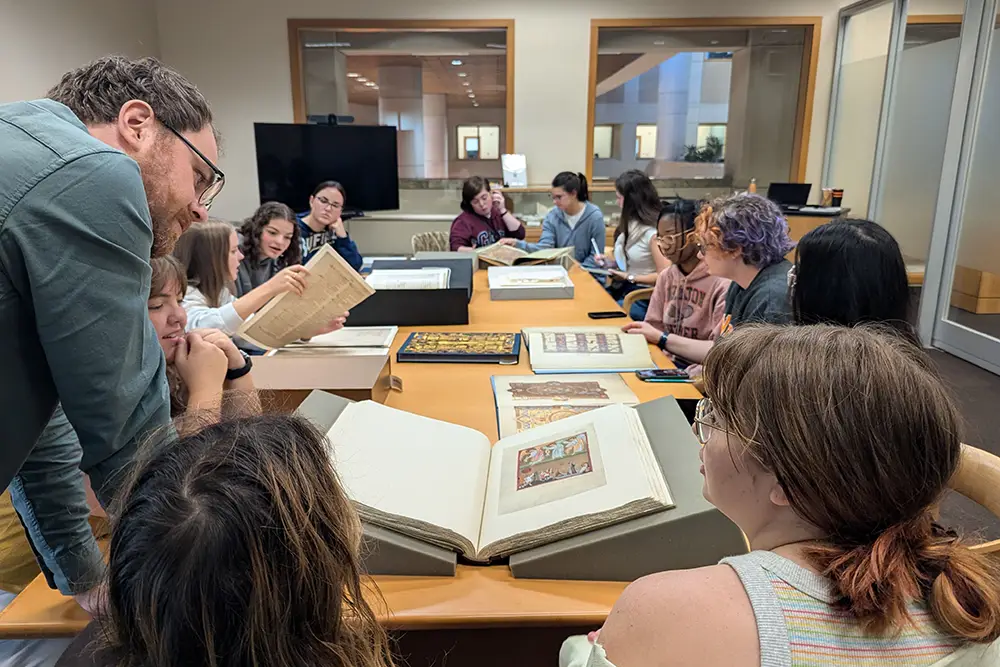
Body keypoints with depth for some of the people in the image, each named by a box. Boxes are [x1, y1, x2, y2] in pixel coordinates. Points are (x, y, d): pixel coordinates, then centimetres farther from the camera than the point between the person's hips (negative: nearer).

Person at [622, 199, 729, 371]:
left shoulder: (722, 282, -15)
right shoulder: (666, 277, 9)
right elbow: (653, 329, 11)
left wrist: (662, 338, -16)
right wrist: (636, 333, -10)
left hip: (696, 374, -6)